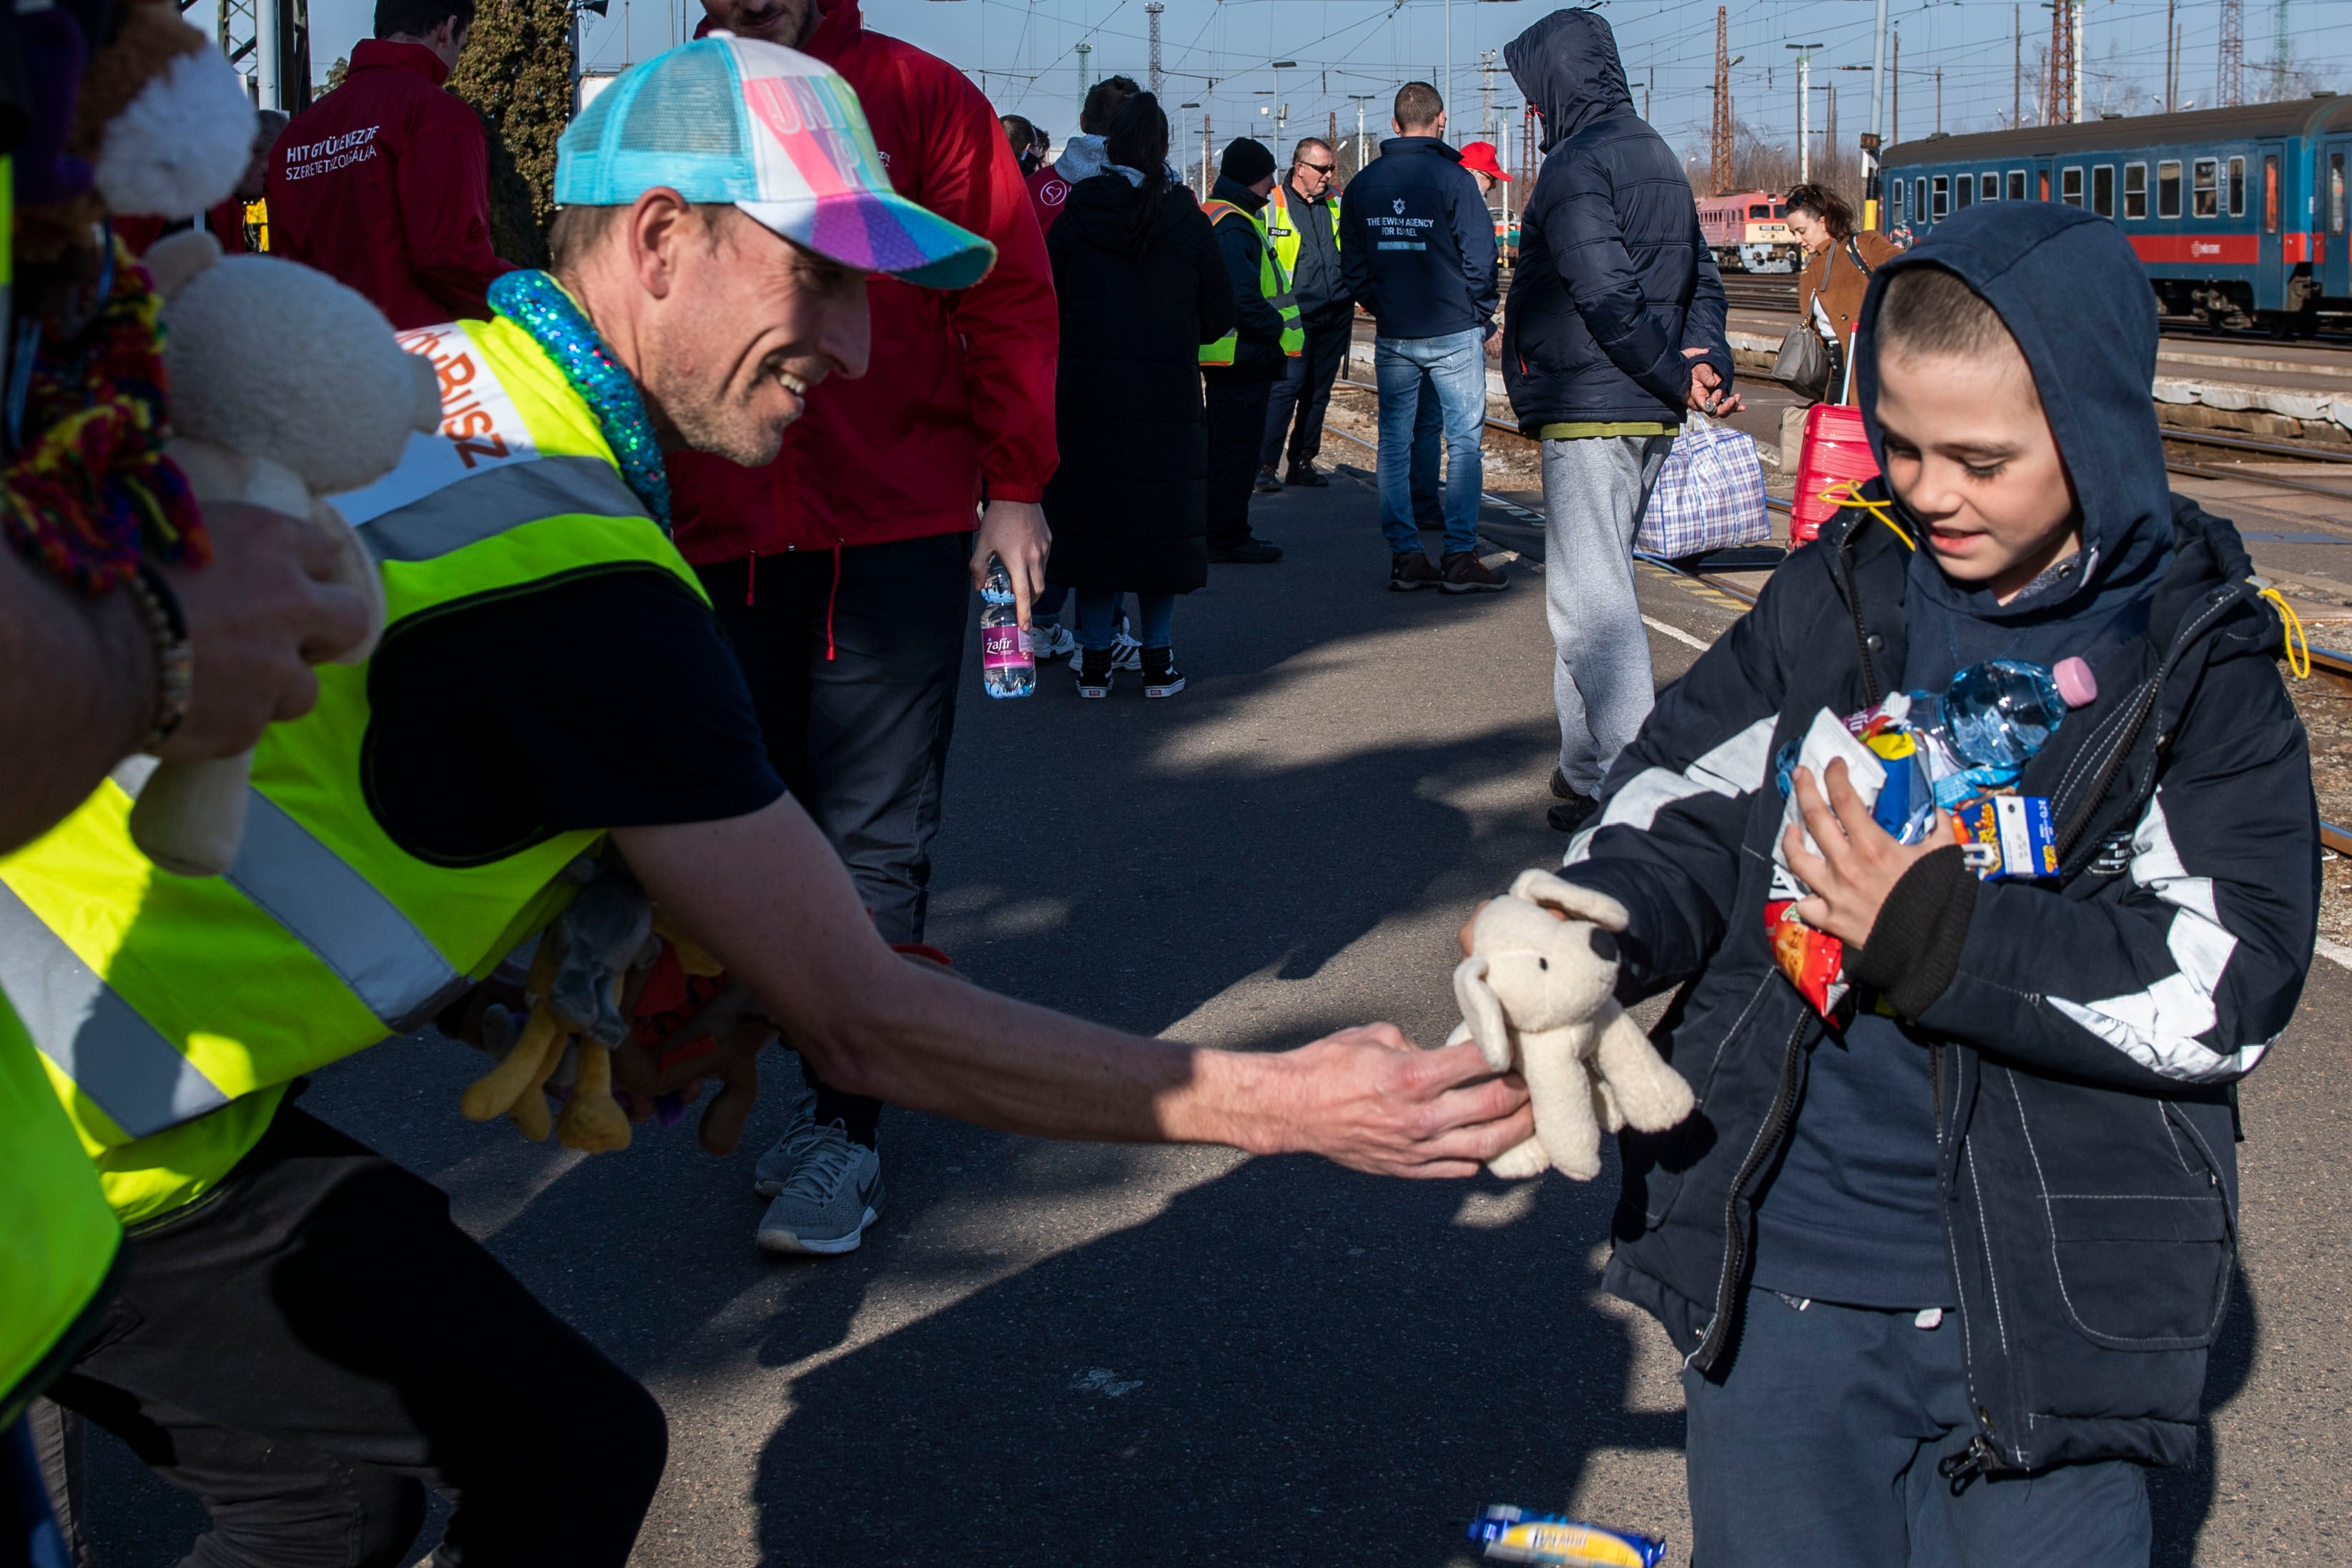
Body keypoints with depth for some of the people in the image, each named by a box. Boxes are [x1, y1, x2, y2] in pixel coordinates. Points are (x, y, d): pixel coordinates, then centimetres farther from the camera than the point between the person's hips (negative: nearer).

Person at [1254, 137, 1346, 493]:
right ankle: (1265, 466, -11)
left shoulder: (1337, 203, 11)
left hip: (1336, 315, 6)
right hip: (1295, 317, -6)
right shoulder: (1272, 206, -5)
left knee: (1319, 390, 9)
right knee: (1285, 387, -12)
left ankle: (1302, 462, 17)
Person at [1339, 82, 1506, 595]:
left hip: (1391, 336, 5)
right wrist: (1481, 319, 4)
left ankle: (1404, 555, 8)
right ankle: (1460, 558, -2)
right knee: (1465, 441, 1)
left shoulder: (1363, 184, 6)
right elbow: (1480, 258, -9)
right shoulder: (1453, 179, -10)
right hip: (1454, 333, -5)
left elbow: (1352, 263, 11)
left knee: (1394, 442, 10)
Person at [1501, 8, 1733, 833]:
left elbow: (1607, 295, -21)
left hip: (1589, 415, -10)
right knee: (1593, 590, 18)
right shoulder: (1655, 155, 17)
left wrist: (1676, 377, -13)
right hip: (1651, 420, 10)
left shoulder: (1577, 164, -13)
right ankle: (1588, 769, 26)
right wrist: (1708, 361, 1)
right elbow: (1700, 276, 15)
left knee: (1593, 604, -8)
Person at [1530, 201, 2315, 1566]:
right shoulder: (1837, 596, 2)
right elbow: (1685, 808, 4)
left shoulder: (2202, 669, -7)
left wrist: (1935, 935, -21)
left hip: (2047, 1312, -3)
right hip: (1774, 1271, 3)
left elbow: (2228, 987, -14)